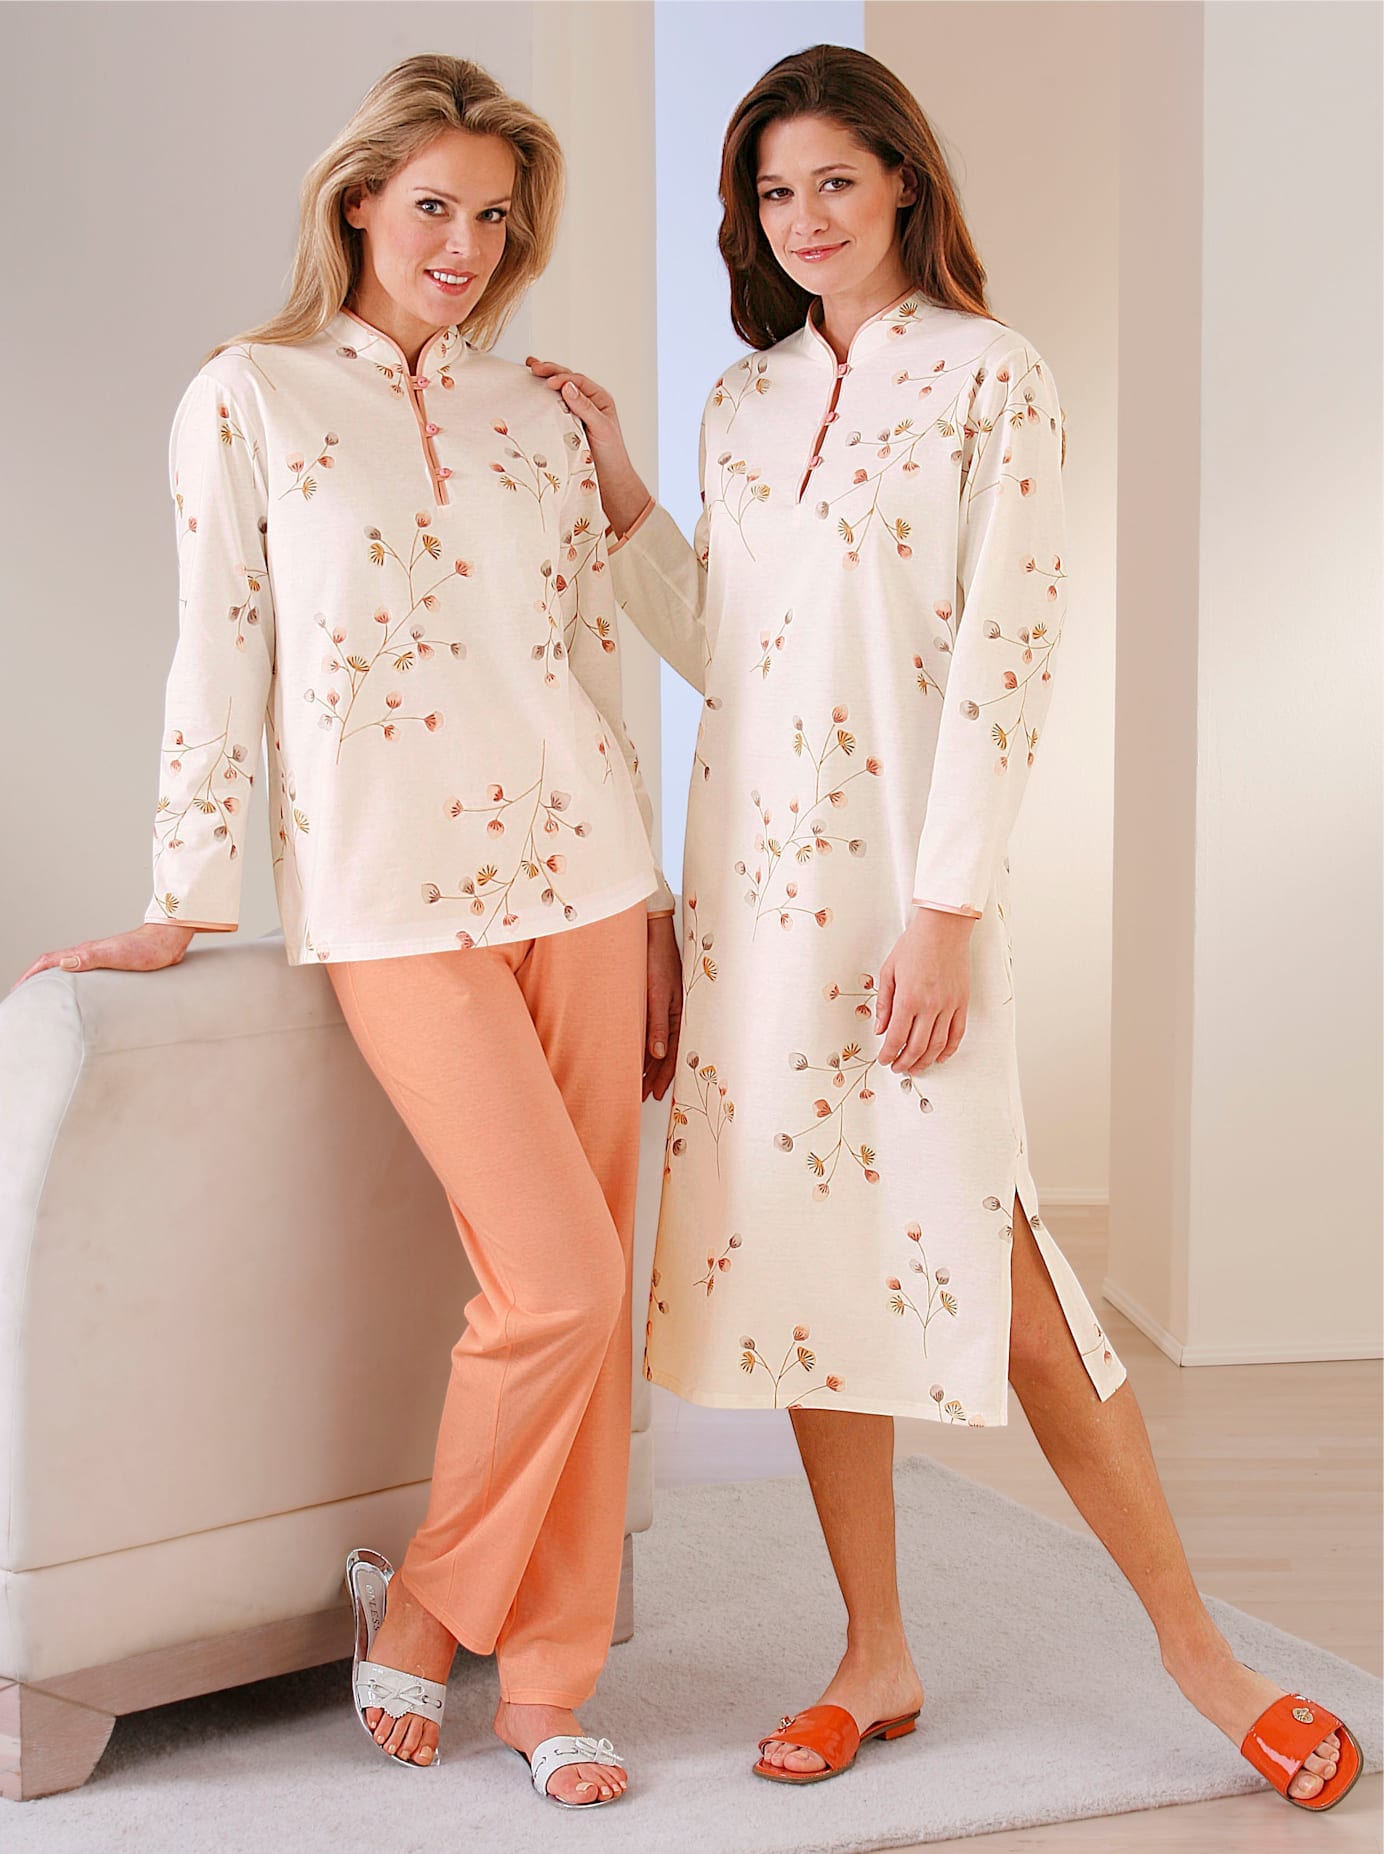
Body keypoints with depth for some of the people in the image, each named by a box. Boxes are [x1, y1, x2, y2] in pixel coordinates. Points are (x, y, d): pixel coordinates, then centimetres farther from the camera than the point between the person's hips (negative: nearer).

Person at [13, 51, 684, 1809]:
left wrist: (654, 908, 12)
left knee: (590, 1292, 3)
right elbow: (220, 663, 1)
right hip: (394, 898, -4)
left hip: (575, 873, 4)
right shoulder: (249, 399, 3)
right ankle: (422, 1600, 14)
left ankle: (547, 1682, 16)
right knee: (559, 1282, -11)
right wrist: (181, 909, -1)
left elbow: (597, 666, 14)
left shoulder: (538, 417, 13)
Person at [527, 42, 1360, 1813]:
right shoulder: (744, 402, 14)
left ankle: (1197, 1648, 9)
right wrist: (617, 487, 9)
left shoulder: (992, 380, -3)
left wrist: (947, 908, -15)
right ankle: (877, 1662, 18)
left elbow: (1004, 654, -10)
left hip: (907, 868, -6)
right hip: (752, 867, 6)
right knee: (800, 1245, 6)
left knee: (985, 1262, -7)